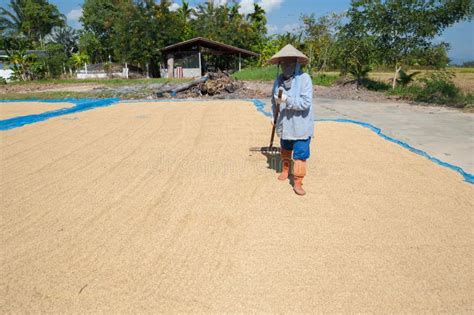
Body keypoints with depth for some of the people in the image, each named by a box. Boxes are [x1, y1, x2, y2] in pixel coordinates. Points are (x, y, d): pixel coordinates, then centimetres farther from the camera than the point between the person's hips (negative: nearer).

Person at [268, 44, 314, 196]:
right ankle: (285, 171, 45)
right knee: (285, 151, 23)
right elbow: (274, 101, 13)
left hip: (300, 126, -5)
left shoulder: (304, 78, -15)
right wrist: (276, 115, 4)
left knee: (300, 156, -1)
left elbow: (306, 102, -24)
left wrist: (287, 99, -28)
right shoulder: (279, 79, 1)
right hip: (285, 126, 5)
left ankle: (297, 183, 12)